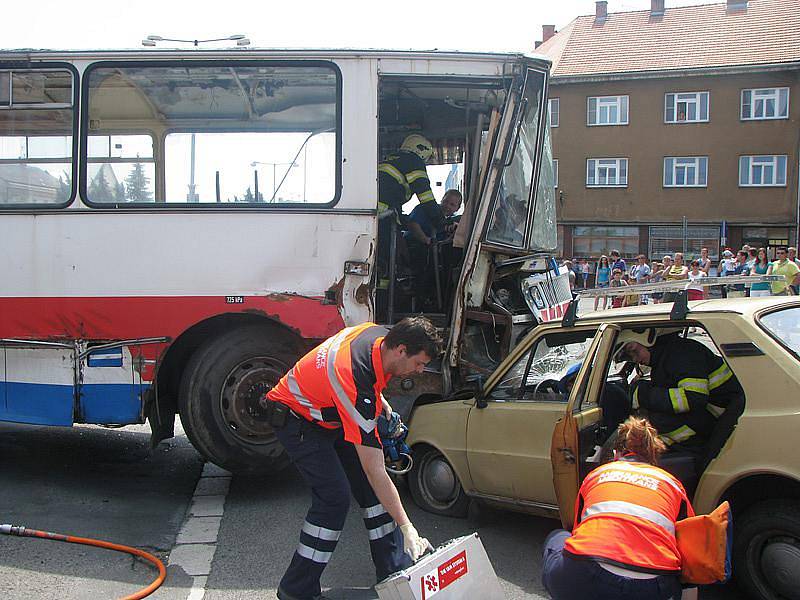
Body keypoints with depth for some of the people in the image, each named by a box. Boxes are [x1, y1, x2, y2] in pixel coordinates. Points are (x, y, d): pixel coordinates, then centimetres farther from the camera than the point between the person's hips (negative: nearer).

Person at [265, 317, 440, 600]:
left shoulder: (381, 334, -16)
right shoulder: (358, 389, -39)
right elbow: (375, 470, -37)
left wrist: (380, 402, 1)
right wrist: (407, 528, -34)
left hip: (332, 414, 9)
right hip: (296, 420, -9)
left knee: (371, 489, 3)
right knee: (334, 497, -19)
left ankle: (394, 573, 13)